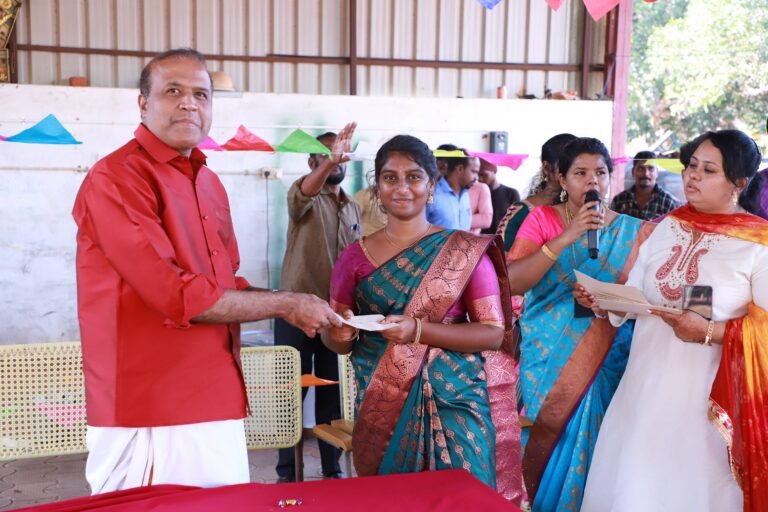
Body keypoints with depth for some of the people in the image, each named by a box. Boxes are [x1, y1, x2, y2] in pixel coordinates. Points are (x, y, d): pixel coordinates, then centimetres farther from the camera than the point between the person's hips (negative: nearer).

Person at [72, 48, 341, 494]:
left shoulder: (210, 184, 14)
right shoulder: (116, 178, -12)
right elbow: (179, 296, -19)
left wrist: (300, 309, 4)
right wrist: (285, 305, -11)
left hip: (217, 404, 8)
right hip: (150, 415, -7)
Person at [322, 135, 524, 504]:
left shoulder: (466, 251, -3)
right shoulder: (355, 257, 2)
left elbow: (494, 333, -7)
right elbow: (336, 341, 8)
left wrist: (418, 330, -19)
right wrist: (339, 333, -16)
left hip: (454, 401, -1)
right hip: (384, 406, 2)